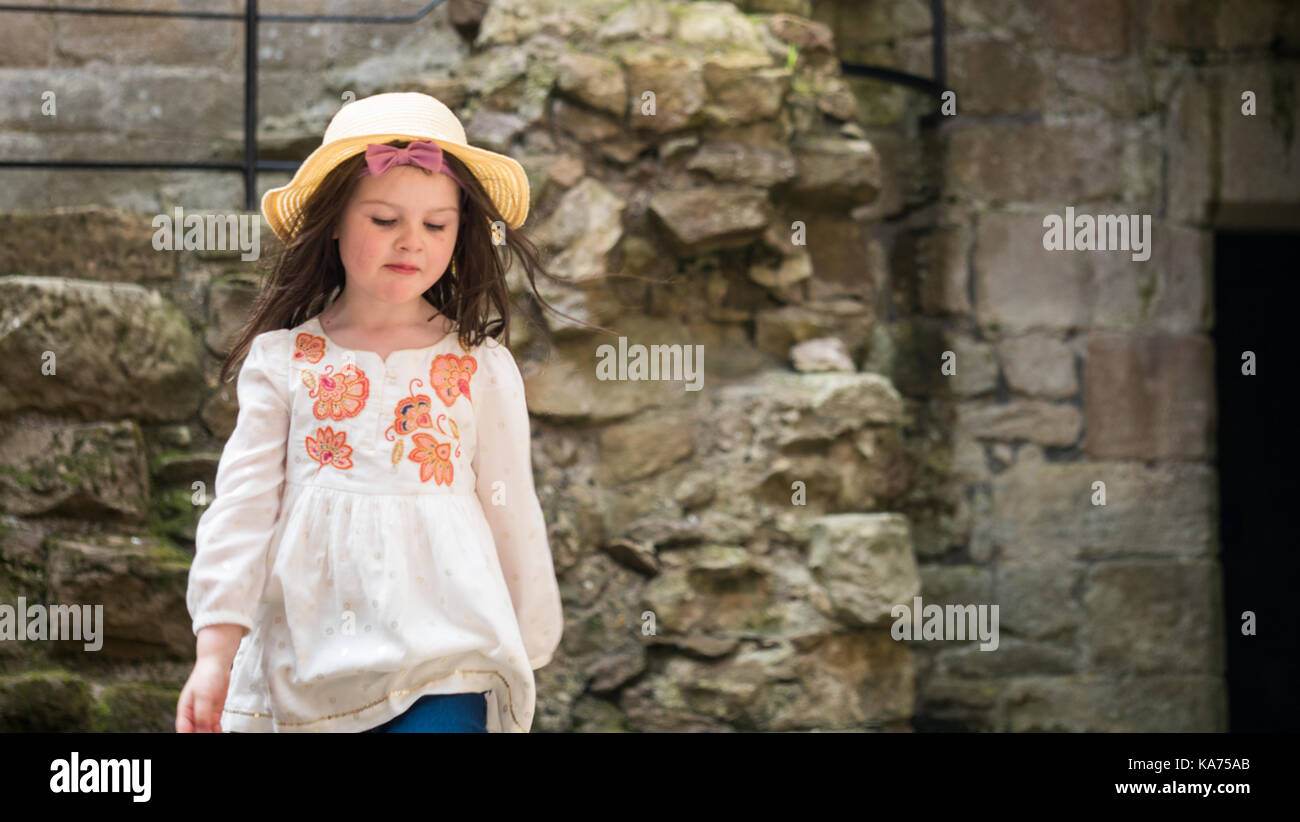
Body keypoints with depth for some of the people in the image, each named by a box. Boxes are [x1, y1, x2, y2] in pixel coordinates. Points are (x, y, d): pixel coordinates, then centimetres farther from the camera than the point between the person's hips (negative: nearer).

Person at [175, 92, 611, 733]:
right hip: (304, 649, 1)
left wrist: (525, 651, 16)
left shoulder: (482, 369, 5)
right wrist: (215, 650, -5)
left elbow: (511, 515, 12)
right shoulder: (281, 359, 5)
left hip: (441, 658, -1)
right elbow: (242, 503, 3)